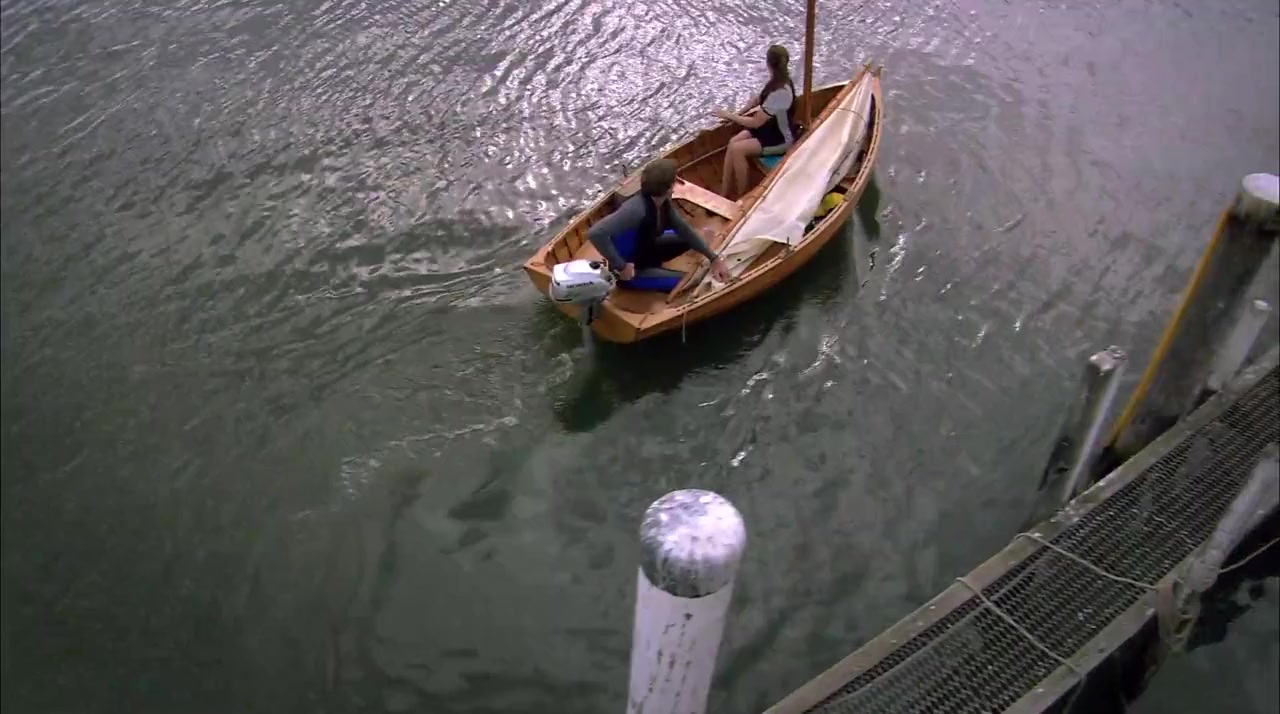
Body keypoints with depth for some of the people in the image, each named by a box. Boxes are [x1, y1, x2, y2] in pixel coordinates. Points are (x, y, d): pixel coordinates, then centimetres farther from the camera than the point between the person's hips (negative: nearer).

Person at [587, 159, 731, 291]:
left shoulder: (662, 202, -9)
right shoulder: (637, 209, -35)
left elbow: (684, 229, 4)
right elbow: (595, 233, -43)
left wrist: (714, 259, -1)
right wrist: (621, 266, -34)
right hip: (631, 271, -8)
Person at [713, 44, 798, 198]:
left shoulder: (780, 92, -31)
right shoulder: (781, 80, -2)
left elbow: (756, 122, -26)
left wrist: (729, 115, -18)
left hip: (781, 138, -9)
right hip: (771, 126, 9)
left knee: (737, 149, -22)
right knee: (733, 142, -10)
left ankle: (741, 196, -5)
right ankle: (723, 193, -9)